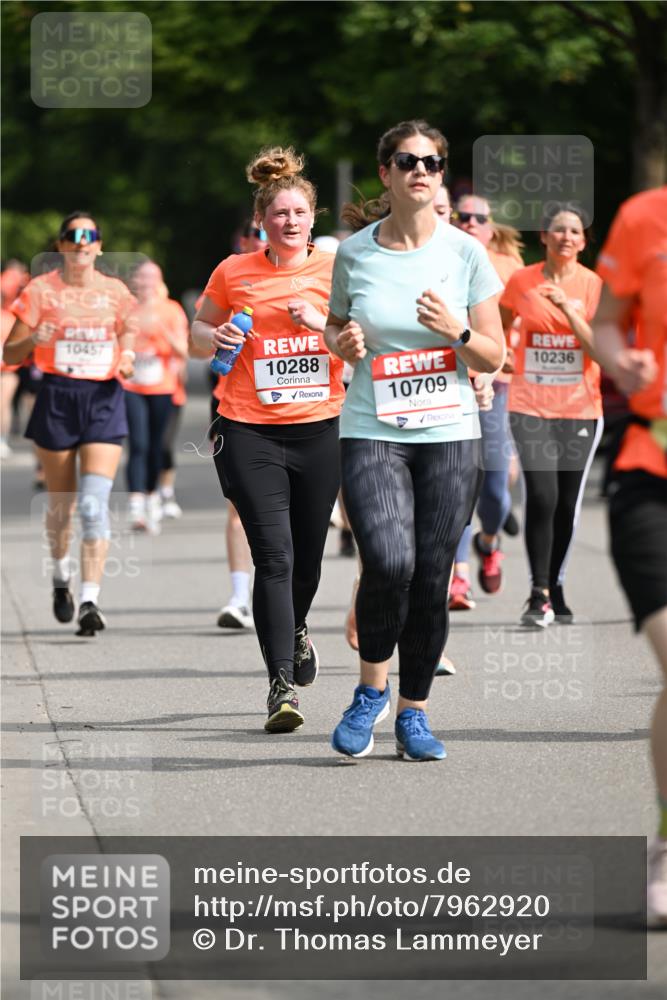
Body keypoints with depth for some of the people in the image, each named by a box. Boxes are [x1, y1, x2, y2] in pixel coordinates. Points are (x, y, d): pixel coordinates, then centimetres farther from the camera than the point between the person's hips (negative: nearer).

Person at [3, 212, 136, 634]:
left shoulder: (115, 292, 4)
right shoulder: (41, 290, -1)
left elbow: (128, 333, 18)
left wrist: (127, 358, -5)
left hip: (105, 398, 0)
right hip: (57, 397, 0)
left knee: (95, 501, -13)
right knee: (61, 502, 10)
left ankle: (90, 600, -16)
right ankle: (61, 576, 38)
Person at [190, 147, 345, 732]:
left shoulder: (333, 271, 3)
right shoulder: (235, 273, 2)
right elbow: (198, 330, 15)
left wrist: (324, 323, -14)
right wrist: (216, 337, -7)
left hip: (319, 428, 2)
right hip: (250, 431, -2)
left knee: (308, 555, 14)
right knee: (273, 556, -13)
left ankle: (296, 630, 47)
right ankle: (282, 684, -14)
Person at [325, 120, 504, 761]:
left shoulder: (465, 252, 1)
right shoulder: (354, 251, 2)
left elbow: (493, 358, 4)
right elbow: (335, 326, 19)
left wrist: (456, 331, -16)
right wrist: (343, 342, -4)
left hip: (448, 434, 1)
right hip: (371, 432, -1)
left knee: (431, 579, 0)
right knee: (389, 562, -20)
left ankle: (413, 713, 16)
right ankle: (371, 688, 3)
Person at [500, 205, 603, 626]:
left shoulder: (594, 285, -1)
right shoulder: (521, 281, 1)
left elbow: (599, 349, -12)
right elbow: (498, 331, 19)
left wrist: (566, 306, -19)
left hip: (581, 408, 1)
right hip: (531, 406, -1)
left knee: (568, 504, 6)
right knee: (542, 496, -15)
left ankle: (555, 590, 23)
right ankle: (539, 595, -10)